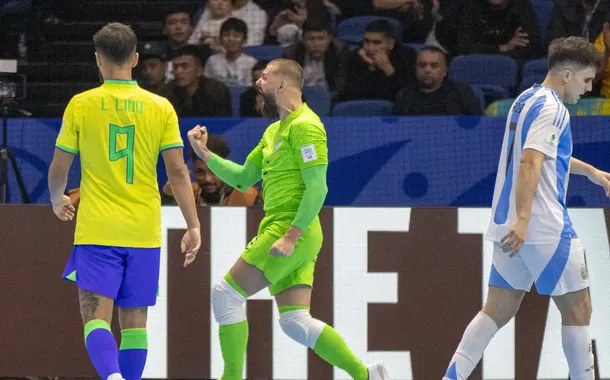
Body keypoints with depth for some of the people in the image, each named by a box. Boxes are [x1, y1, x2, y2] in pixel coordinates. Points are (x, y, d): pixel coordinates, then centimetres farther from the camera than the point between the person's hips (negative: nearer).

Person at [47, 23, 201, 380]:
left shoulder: (80, 105, -2)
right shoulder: (160, 107, 1)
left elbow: (59, 169, 3)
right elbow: (178, 171, -2)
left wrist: (58, 201, 23)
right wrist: (194, 226, 2)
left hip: (96, 230, -2)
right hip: (144, 230, 2)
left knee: (96, 317, -5)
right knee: (135, 321, 11)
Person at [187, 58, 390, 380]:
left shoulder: (304, 126, -10)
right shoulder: (275, 131, 21)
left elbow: (317, 188, -17)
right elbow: (242, 179, 25)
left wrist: (290, 236, -23)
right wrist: (205, 154, 16)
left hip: (292, 229, -10)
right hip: (282, 230, 10)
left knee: (225, 294, -7)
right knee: (295, 322, 4)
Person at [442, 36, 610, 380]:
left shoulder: (526, 100, 17)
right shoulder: (552, 109, -13)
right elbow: (530, 163, -25)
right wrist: (522, 218, -33)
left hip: (513, 228, 9)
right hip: (546, 229, -9)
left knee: (498, 312, 8)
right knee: (578, 310, 2)